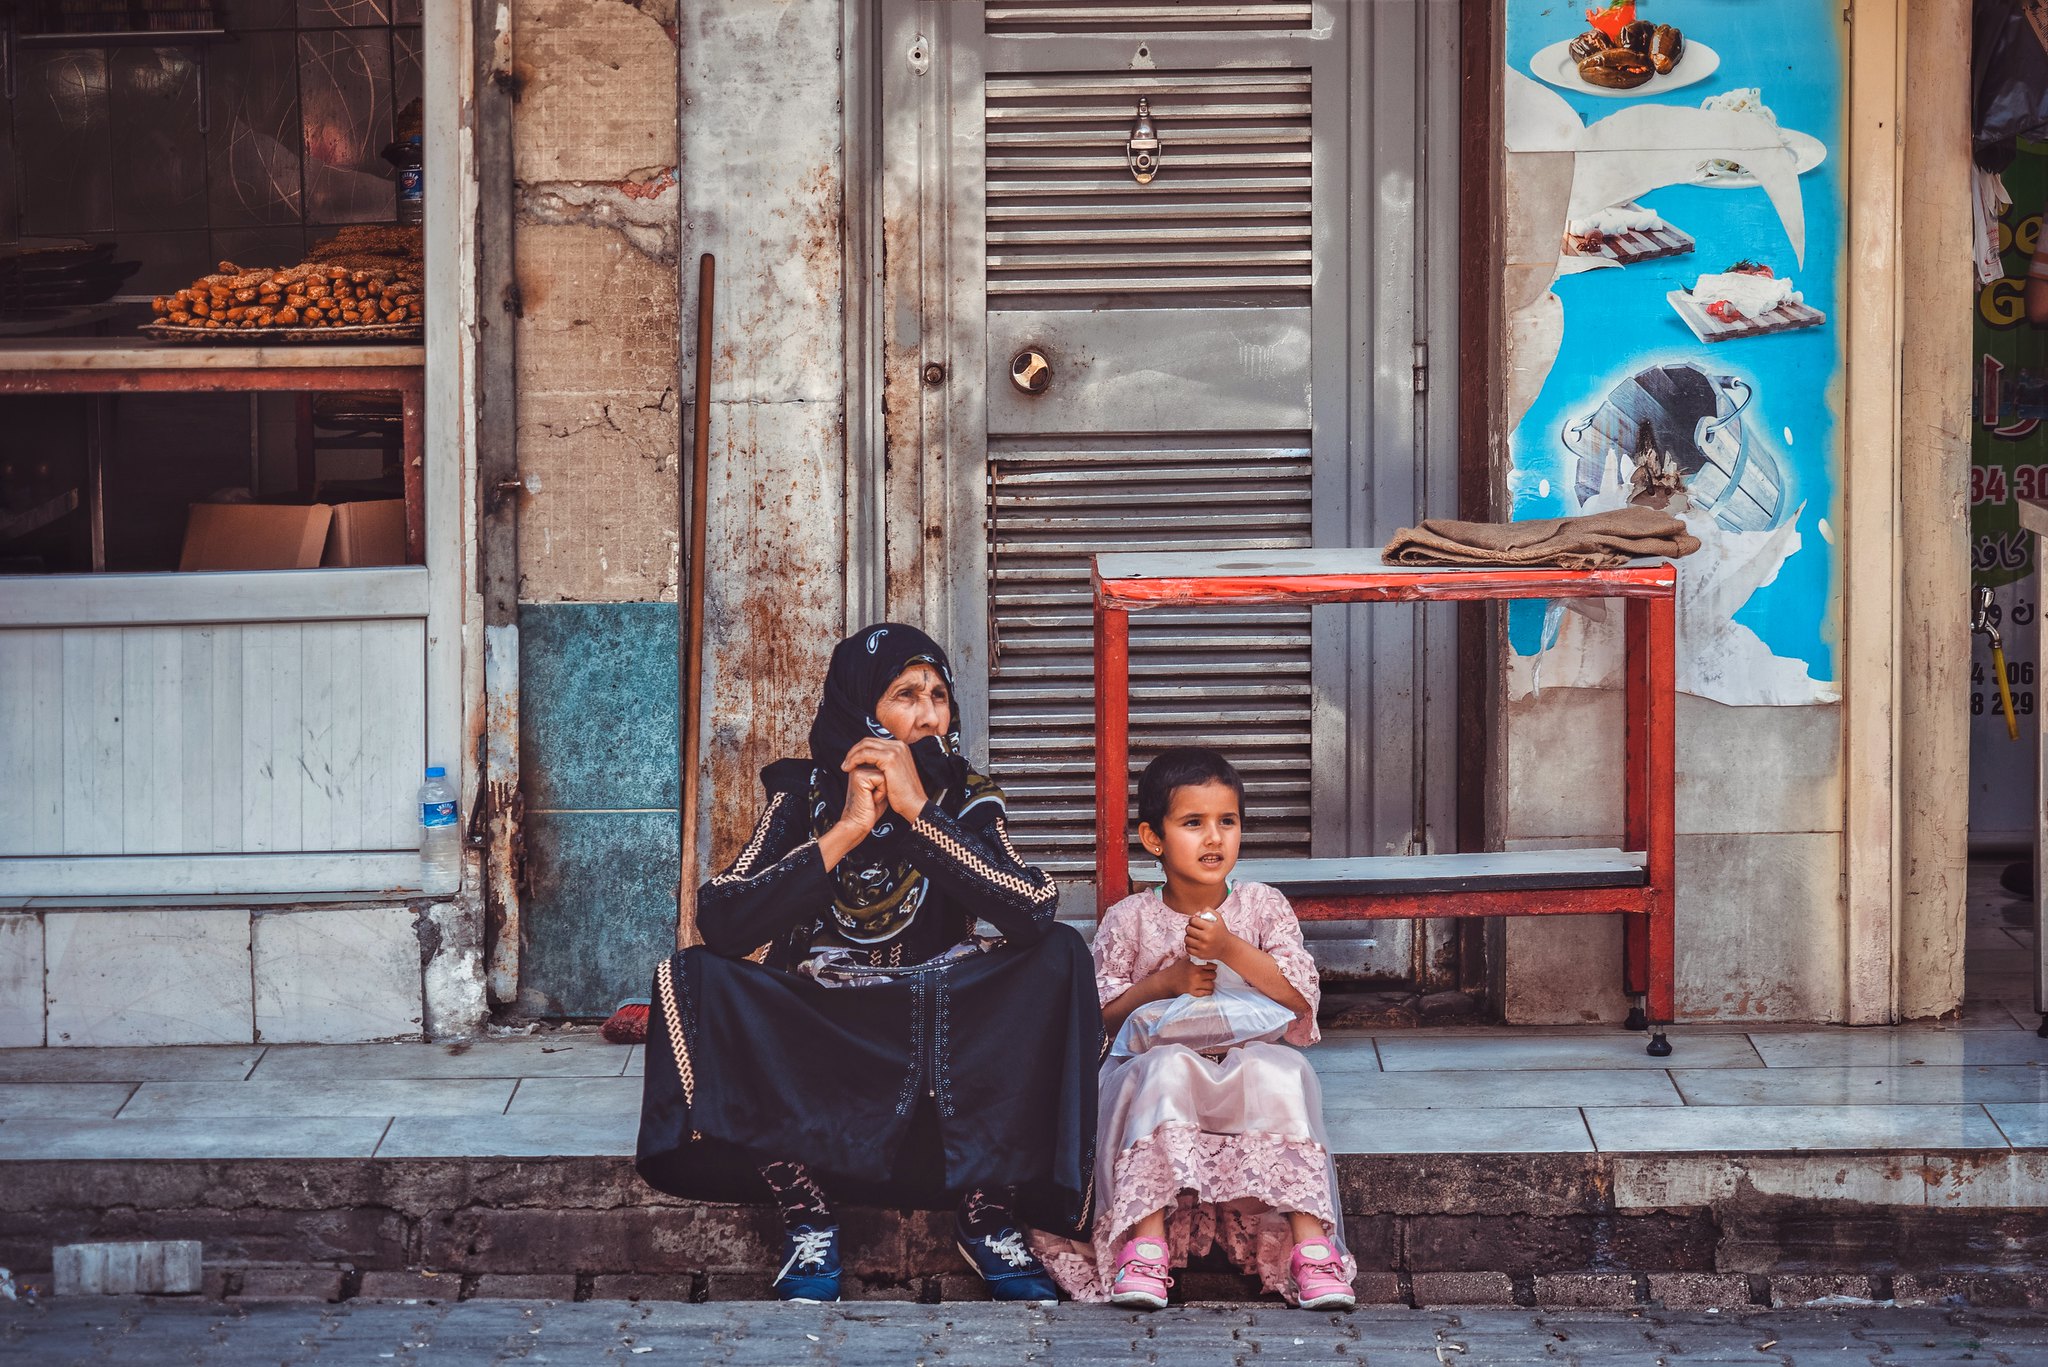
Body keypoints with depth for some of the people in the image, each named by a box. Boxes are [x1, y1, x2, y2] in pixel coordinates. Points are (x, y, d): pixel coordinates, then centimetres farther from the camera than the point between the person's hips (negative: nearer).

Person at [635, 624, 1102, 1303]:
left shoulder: (965, 798, 1)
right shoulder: (805, 792, 0)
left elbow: (1036, 912, -19)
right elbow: (720, 923, -16)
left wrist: (917, 808, -18)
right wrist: (849, 828, -18)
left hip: (942, 1036, 1)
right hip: (809, 1034, -1)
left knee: (1057, 958, -24)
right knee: (693, 980, -26)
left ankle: (989, 1212, -23)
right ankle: (807, 1216, -27)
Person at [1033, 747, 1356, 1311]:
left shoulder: (1262, 906, 7)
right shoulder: (1128, 921, 5)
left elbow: (1300, 995, -4)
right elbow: (1101, 1015, 3)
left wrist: (1231, 950, -16)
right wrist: (1165, 983, -11)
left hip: (1250, 1057, 1)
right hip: (1162, 1053, -1)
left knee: (1279, 1074, -33)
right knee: (1164, 1069, -35)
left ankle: (1311, 1243, -37)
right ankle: (1146, 1240, -40)